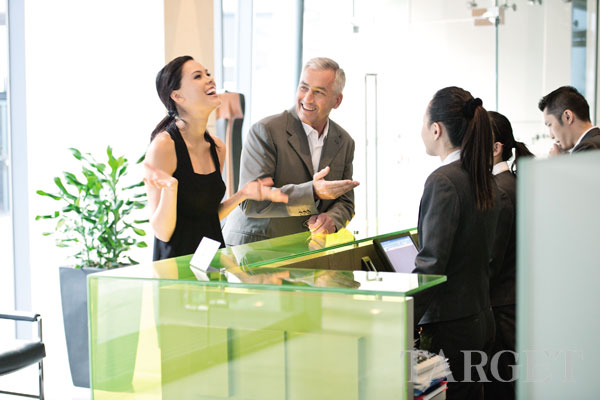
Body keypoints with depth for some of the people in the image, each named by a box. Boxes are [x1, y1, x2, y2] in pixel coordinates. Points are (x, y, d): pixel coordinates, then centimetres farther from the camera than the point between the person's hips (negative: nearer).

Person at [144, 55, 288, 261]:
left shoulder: (217, 147, 9)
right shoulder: (163, 146, -12)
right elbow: (163, 232, -13)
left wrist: (242, 194, 5)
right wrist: (169, 188, -28)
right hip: (176, 263, -6)